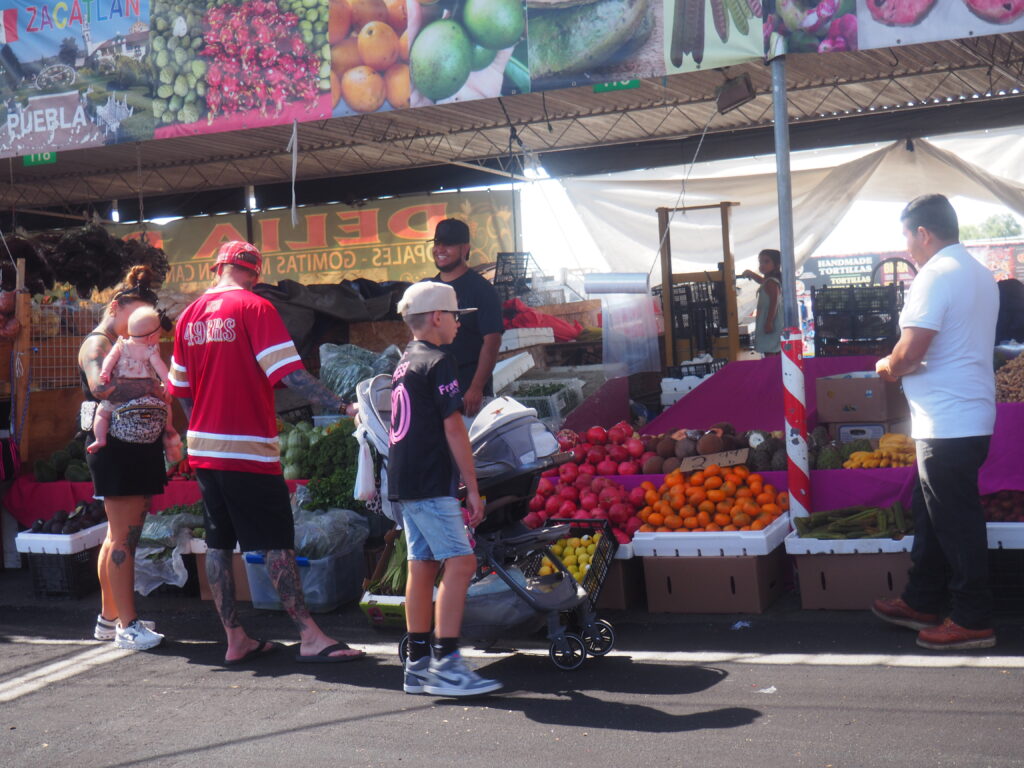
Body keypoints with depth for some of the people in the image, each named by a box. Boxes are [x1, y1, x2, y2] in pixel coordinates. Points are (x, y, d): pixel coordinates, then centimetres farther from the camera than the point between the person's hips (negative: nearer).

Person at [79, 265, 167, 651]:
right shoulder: (97, 343, -6)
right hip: (115, 446, -9)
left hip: (138, 446, 9)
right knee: (123, 536, -8)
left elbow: (147, 393, 23)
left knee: (120, 535, 13)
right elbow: (101, 387, -26)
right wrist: (153, 387, -21)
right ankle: (127, 626, -5)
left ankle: (109, 618, 20)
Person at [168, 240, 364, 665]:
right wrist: (343, 406, -20)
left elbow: (181, 389, 14)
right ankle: (310, 636, -3)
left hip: (203, 446, 6)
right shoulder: (255, 307, -8)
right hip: (248, 448, -6)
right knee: (276, 543, -4)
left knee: (218, 543, 9)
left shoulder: (190, 315, 10)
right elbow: (289, 372, -18)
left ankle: (236, 639, 14)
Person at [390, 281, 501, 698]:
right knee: (460, 561, -11)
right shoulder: (437, 361, -10)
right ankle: (445, 663, -15)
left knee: (422, 566, 10)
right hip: (430, 483, -9)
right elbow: (453, 429, -12)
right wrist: (473, 488, -10)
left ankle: (417, 664, 14)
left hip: (403, 483, 10)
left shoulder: (404, 362, 18)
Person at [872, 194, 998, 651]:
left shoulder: (936, 274, -16)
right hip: (971, 413, 10)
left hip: (949, 421, -10)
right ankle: (922, 602, 28)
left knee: (955, 521, -1)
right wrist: (903, 366, 17)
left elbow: (910, 352, -22)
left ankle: (972, 621, 7)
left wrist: (887, 367, -1)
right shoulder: (980, 274, 15)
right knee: (930, 511, 18)